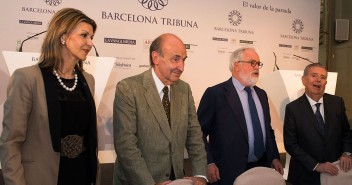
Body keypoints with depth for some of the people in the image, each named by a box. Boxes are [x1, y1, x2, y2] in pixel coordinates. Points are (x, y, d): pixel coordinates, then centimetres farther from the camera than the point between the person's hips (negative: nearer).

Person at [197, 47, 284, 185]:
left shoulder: (261, 94, 13)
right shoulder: (215, 93, -10)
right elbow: (199, 132, -10)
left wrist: (274, 157, 12)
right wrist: (208, 163, -16)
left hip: (262, 168, 7)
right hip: (230, 172, -6)